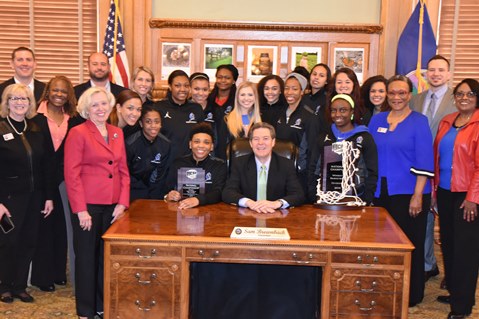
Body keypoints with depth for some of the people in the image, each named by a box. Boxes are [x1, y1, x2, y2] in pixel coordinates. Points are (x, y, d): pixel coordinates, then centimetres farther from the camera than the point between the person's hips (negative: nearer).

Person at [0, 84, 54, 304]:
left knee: (29, 242, 9)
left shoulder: (37, 130, 6)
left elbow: (47, 166, 7)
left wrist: (48, 196, 3)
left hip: (34, 197, 4)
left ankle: (20, 286, 23)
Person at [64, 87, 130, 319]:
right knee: (87, 256, 6)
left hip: (112, 205, 5)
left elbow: (123, 170, 11)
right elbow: (72, 174, -10)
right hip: (88, 205, -5)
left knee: (107, 255, 11)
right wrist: (80, 210, -14)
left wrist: (122, 203, 1)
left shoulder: (117, 133, 11)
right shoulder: (78, 133, -6)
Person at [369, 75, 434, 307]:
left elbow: (424, 162, -9)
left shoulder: (419, 122, -3)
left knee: (409, 244, 4)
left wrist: (418, 195, -15)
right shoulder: (377, 120, 10)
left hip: (408, 193, -4)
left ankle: (411, 295, 19)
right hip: (380, 192, 4)